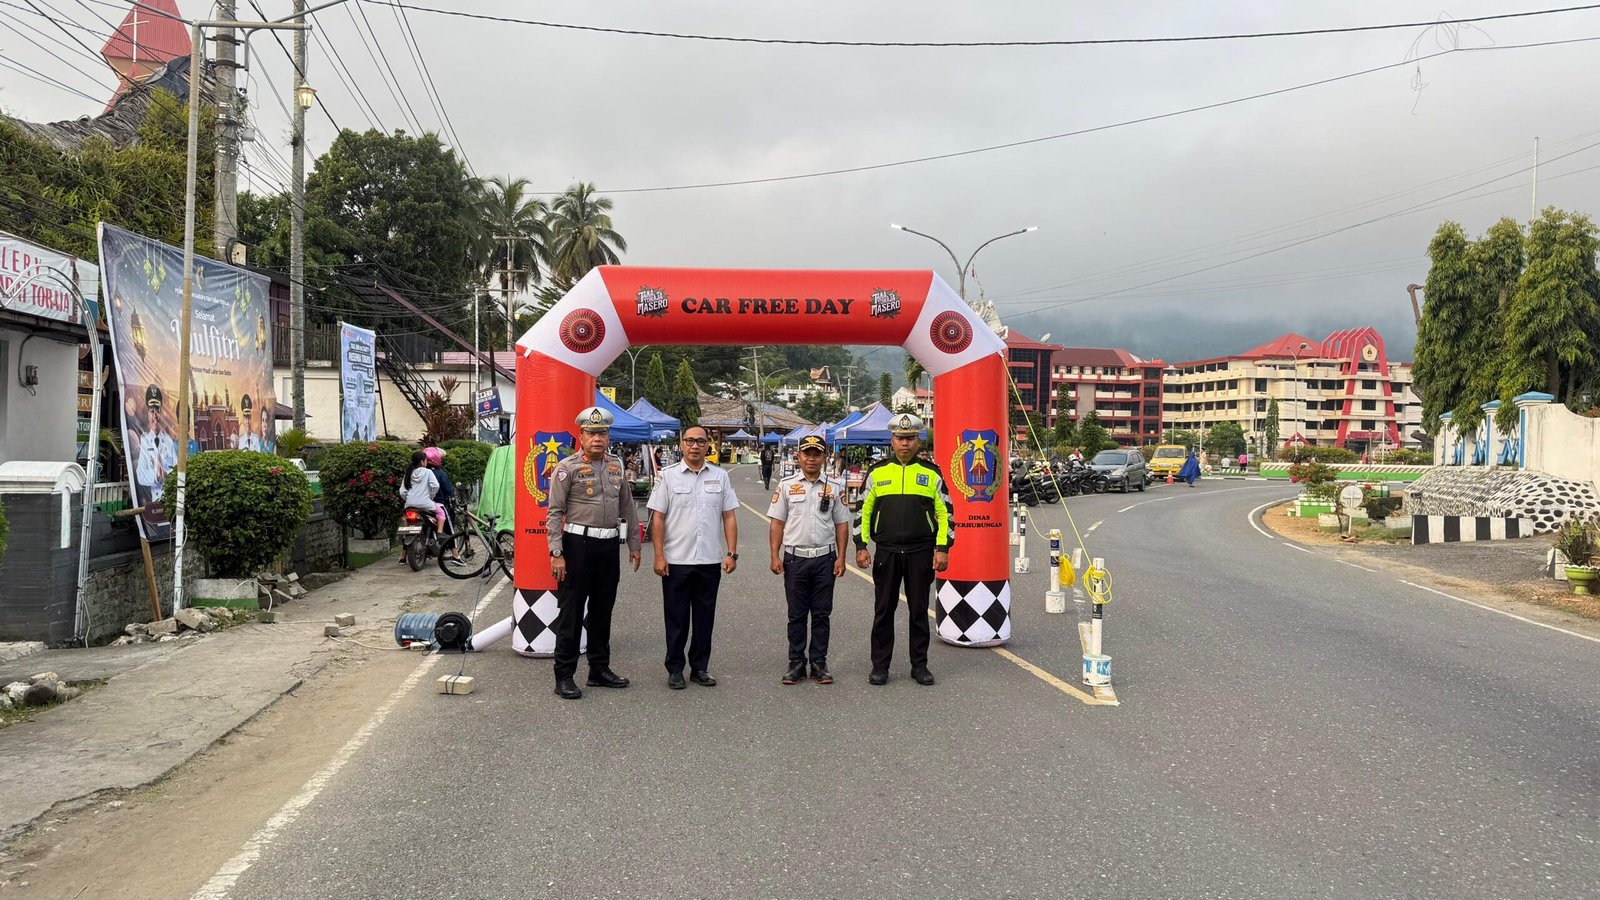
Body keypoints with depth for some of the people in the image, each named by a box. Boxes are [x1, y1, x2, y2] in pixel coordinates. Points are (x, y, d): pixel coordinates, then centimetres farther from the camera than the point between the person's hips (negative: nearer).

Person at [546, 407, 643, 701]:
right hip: (578, 544, -6)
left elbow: (627, 508, 18)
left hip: (609, 546, 6)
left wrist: (634, 545, 15)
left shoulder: (616, 466, 11)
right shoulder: (567, 468, -6)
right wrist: (556, 553, -15)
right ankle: (564, 676, 5)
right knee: (571, 612, -1)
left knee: (602, 610, 14)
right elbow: (555, 513, -9)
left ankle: (600, 670, 25)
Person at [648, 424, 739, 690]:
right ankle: (675, 670, 16)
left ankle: (700, 668, 21)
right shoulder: (668, 476, 0)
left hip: (710, 560, 2)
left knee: (705, 617, 10)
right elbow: (657, 518, -2)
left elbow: (729, 517, 8)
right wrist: (659, 556, -8)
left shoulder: (720, 476, 7)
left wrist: (732, 553, 0)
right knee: (676, 618, 5)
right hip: (676, 560, -2)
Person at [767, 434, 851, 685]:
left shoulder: (834, 487, 6)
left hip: (825, 558, 1)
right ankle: (796, 663, 13)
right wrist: (775, 556, -5)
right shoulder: (786, 485, 3)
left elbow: (841, 524, 8)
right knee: (796, 615, 6)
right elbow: (777, 523, 3)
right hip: (795, 558, -1)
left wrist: (841, 558, 1)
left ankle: (819, 663, 15)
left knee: (822, 614, 6)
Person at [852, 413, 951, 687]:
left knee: (919, 610, 7)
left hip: (921, 554, 0)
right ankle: (880, 666, 15)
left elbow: (946, 513, 6)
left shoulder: (931, 474, 4)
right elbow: (863, 511, 9)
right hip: (886, 553, 0)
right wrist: (860, 546, 2)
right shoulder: (877, 472, 5)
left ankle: (919, 665, 18)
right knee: (883, 610, 5)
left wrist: (942, 549, -2)